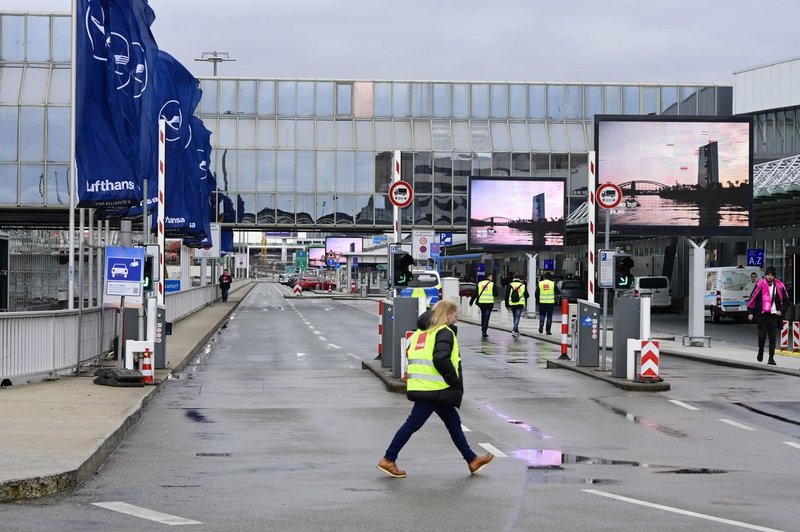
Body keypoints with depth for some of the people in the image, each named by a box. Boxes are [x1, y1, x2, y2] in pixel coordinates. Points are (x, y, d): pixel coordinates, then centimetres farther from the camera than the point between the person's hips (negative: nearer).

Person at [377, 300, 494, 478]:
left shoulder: (423, 331, 17)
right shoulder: (444, 332, -9)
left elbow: (411, 349, 17)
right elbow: (441, 360, -23)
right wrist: (455, 382, -13)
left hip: (421, 386, 10)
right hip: (433, 388, -10)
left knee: (453, 421, 15)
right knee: (413, 423, -5)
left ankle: (472, 460, 20)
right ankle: (388, 460, -1)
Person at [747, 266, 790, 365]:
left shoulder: (779, 286, 3)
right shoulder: (760, 285, -3)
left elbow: (786, 299, 14)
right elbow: (752, 298, 0)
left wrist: (782, 310, 1)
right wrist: (750, 312, -3)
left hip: (773, 315, 2)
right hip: (761, 315, -2)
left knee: (772, 337, -1)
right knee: (762, 336, -3)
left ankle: (771, 358, 3)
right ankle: (760, 351, 26)